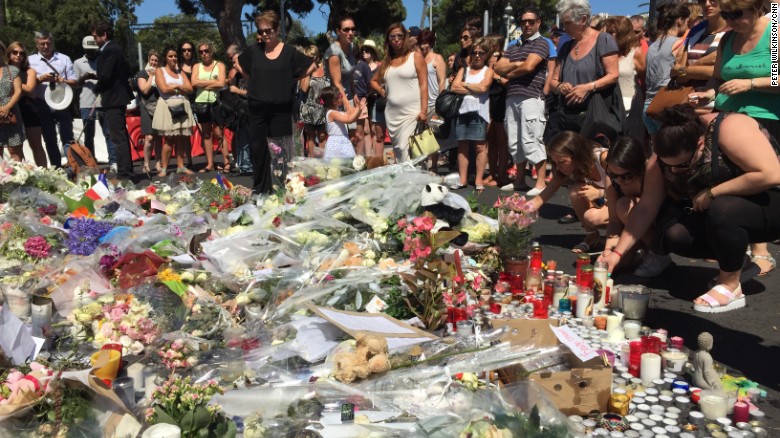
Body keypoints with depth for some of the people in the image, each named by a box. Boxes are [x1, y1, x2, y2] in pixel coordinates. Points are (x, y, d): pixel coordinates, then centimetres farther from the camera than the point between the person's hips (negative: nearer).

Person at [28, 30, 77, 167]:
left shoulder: (64, 59, 7)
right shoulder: (30, 61, 6)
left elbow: (74, 81, 5)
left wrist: (63, 80, -15)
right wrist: (40, 79, -15)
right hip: (43, 106, 2)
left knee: (67, 139, -5)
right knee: (50, 141, 8)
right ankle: (56, 169, 16)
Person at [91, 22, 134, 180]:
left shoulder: (109, 50, -15)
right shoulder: (115, 48, 15)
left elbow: (105, 76, -21)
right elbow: (127, 71, 21)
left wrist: (97, 88, -2)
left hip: (112, 99, -11)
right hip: (119, 97, 11)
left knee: (118, 138, -10)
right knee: (121, 137, 15)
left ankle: (124, 173, -10)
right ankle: (127, 172, 22)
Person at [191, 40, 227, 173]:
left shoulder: (219, 65, 6)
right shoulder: (197, 66, 14)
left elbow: (221, 83, -9)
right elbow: (194, 83, -3)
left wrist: (203, 84, -4)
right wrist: (213, 81, -5)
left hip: (216, 102, -3)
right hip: (201, 103, 3)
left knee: (218, 133, -9)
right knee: (206, 135, 5)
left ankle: (226, 162, -7)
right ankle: (209, 164, 9)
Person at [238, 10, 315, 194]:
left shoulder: (289, 52, -2)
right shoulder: (254, 51, 5)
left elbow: (312, 66, 6)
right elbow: (238, 63, 22)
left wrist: (293, 79, 1)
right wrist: (255, 81, 12)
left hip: (281, 109, -3)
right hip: (257, 109, 3)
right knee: (258, 148, 7)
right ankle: (260, 189, 18)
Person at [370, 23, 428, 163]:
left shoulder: (415, 56, 2)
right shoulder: (386, 62, 15)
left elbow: (423, 85, -4)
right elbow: (374, 81, 30)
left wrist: (424, 111, -14)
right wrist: (383, 92, 9)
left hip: (412, 112, -5)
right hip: (392, 113, 6)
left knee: (405, 148, -18)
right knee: (397, 149, 10)